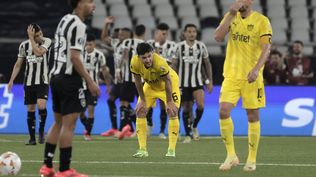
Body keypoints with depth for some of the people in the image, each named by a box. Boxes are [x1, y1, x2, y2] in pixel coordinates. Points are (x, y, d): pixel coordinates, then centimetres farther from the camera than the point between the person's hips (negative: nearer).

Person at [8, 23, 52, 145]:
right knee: (30, 109, 3)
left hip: (42, 81, -3)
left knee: (41, 105, -21)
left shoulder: (47, 42, -6)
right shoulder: (24, 45, 4)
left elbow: (38, 52, -24)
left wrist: (31, 38, -19)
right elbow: (18, 64, 11)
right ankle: (32, 138, 9)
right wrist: (11, 80, 5)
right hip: (29, 82, 3)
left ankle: (41, 131, 1)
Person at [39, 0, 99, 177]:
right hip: (69, 78, -10)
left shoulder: (65, 20, 16)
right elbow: (75, 57, -20)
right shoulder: (78, 25, -14)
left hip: (56, 76, 10)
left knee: (59, 122, 15)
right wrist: (90, 82, -17)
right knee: (69, 124, -7)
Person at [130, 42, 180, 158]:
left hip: (170, 83, -4)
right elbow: (138, 81, -13)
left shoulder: (160, 63, -42)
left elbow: (167, 81, -28)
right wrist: (142, 100, -8)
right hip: (150, 85, 4)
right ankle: (142, 149, -1)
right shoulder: (135, 63, -30)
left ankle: (171, 150, -9)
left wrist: (169, 102, -21)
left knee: (172, 112, -16)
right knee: (140, 111, -5)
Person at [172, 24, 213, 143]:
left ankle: (194, 126, 5)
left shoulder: (201, 46, 3)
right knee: (186, 108, 1)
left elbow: (207, 64, 11)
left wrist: (210, 81, 8)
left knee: (200, 105, -19)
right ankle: (188, 134, 13)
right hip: (183, 83, 0)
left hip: (197, 81, 0)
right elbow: (174, 65, 5)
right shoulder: (179, 47, 0)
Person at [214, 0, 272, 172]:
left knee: (253, 116, 3)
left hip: (252, 77, -3)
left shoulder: (261, 21, -3)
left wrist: (256, 69, -25)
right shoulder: (231, 16, 8)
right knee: (223, 111, -12)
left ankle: (252, 159, 14)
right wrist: (231, 14, -12)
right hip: (231, 74, 3)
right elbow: (218, 37, -5)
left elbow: (266, 48, -10)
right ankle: (231, 155, 0)